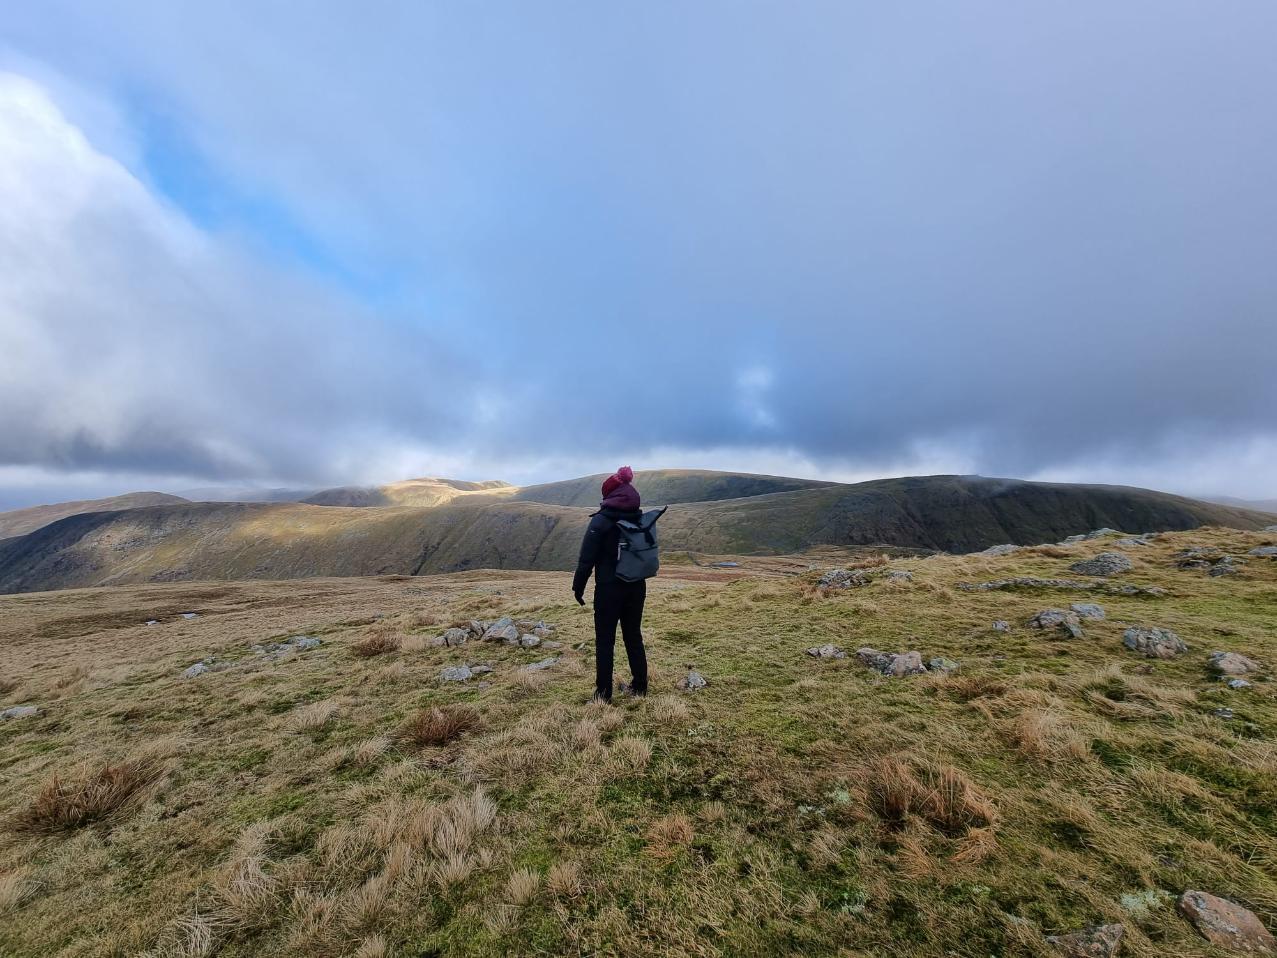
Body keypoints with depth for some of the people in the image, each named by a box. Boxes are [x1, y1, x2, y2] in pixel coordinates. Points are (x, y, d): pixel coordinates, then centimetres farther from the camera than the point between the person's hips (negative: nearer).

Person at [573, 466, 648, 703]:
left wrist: (578, 586, -2)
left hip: (609, 588, -5)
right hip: (637, 587, 5)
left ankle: (603, 692, 15)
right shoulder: (641, 520, 3)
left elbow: (587, 558, -12)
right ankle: (639, 686, 26)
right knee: (634, 636, 17)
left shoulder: (601, 520, -12)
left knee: (605, 641, 8)